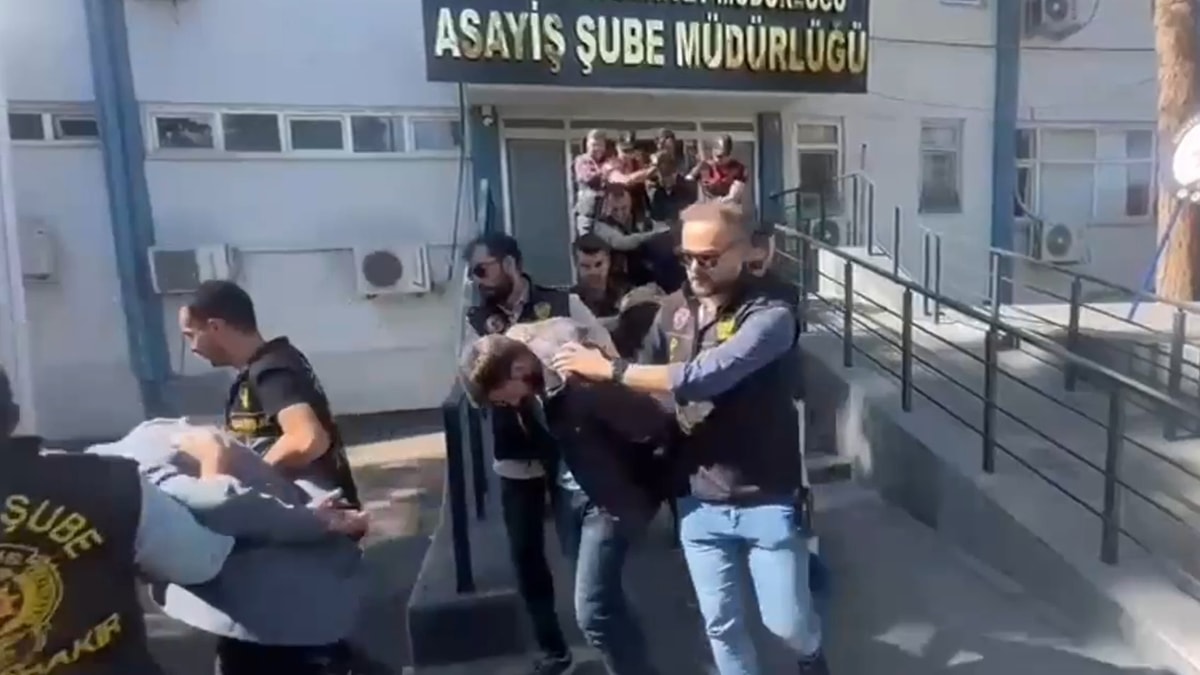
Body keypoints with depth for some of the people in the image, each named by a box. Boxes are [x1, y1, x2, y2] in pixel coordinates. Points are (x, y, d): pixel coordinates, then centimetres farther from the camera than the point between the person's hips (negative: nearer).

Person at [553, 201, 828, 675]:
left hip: (766, 501, -4)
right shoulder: (673, 309, -1)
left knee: (786, 622, 11)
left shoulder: (770, 316, -19)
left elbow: (703, 378, -30)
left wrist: (610, 370, -23)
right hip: (700, 503, 4)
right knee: (720, 624, 14)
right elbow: (651, 382, 10)